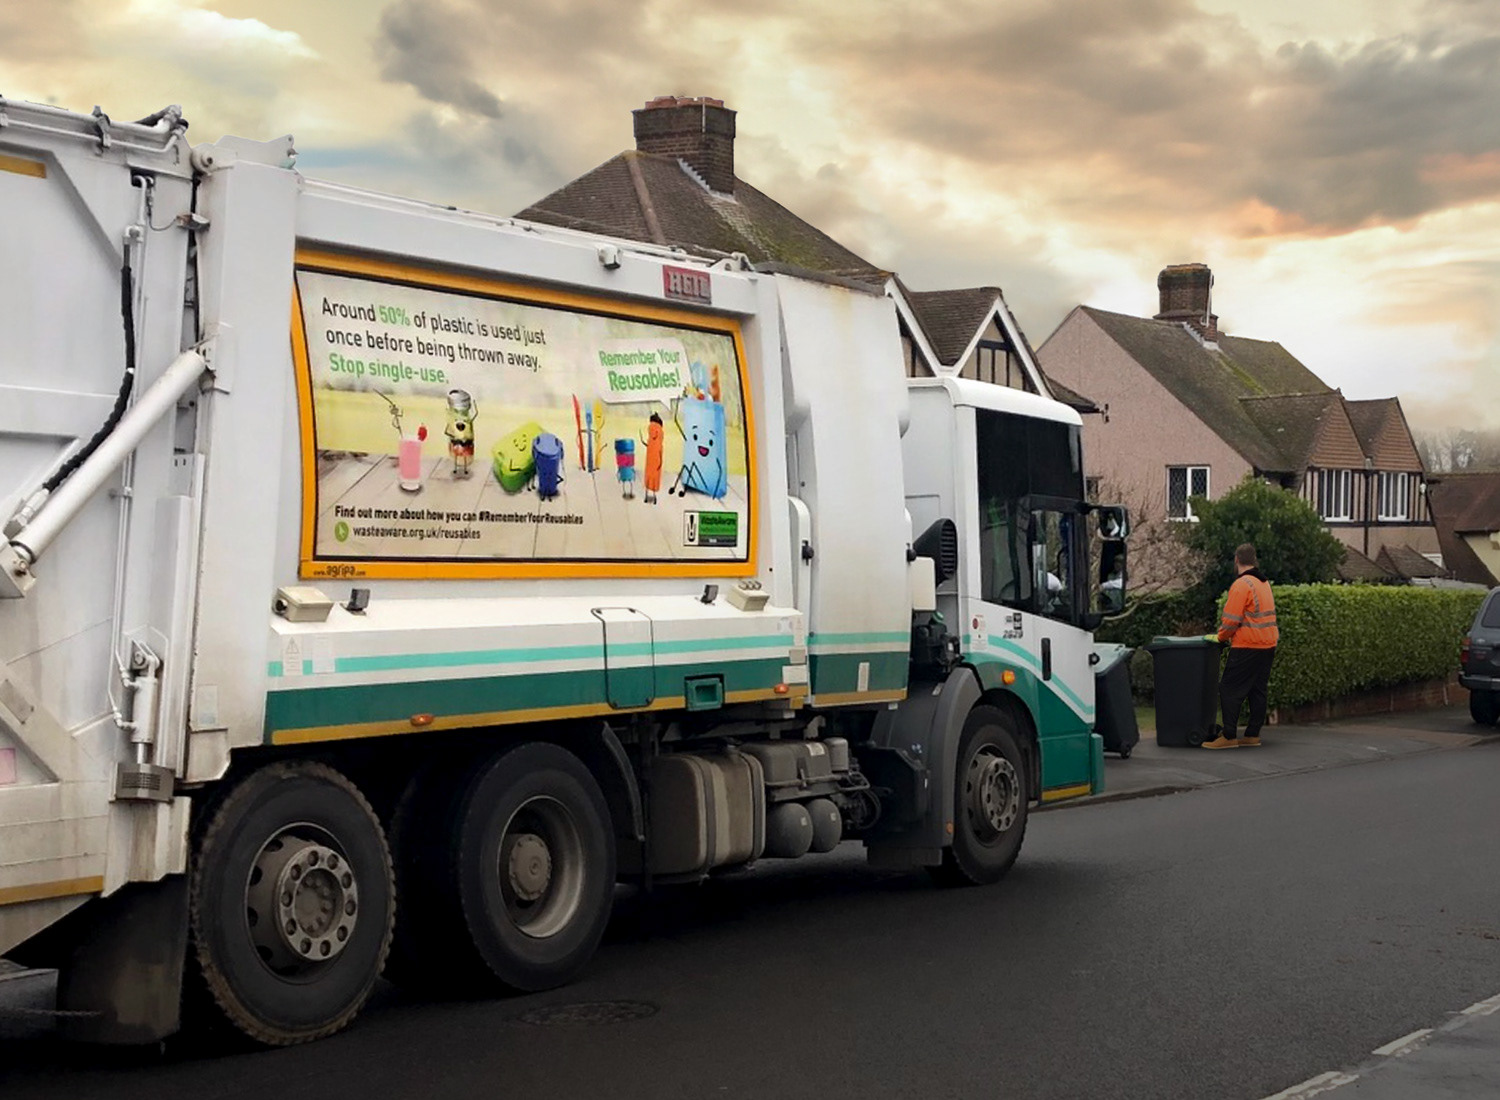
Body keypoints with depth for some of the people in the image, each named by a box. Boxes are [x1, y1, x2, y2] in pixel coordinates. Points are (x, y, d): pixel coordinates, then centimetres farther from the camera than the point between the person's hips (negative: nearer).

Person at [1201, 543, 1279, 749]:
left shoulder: (1242, 585, -14)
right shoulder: (1264, 583, 15)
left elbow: (1232, 620, -16)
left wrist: (1220, 637, 0)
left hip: (1247, 647, -9)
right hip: (1267, 646, 9)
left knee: (1230, 691, -4)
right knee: (1257, 691, 11)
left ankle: (1229, 736, -6)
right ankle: (1252, 735, 14)